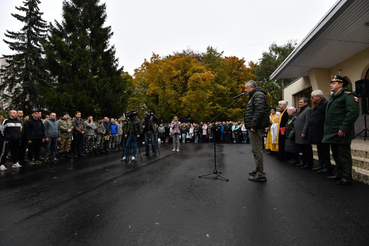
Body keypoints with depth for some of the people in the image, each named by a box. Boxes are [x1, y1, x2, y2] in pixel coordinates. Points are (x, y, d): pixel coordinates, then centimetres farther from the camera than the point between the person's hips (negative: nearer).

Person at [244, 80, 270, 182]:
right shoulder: (253, 96, 24)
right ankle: (258, 170, 29)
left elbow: (259, 111, -23)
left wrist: (253, 126, -24)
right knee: (255, 150, 17)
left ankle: (261, 175, -3)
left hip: (256, 128, -11)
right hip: (253, 128, 11)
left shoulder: (258, 95, -10)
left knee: (257, 150, -9)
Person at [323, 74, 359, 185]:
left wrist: (343, 128, -24)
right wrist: (327, 129, 18)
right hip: (332, 133, 10)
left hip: (341, 134, -10)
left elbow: (353, 113, -20)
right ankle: (338, 174, 29)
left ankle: (347, 178, 8)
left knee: (344, 155, -2)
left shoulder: (348, 95, -9)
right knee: (336, 155, 17)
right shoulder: (333, 98, 19)